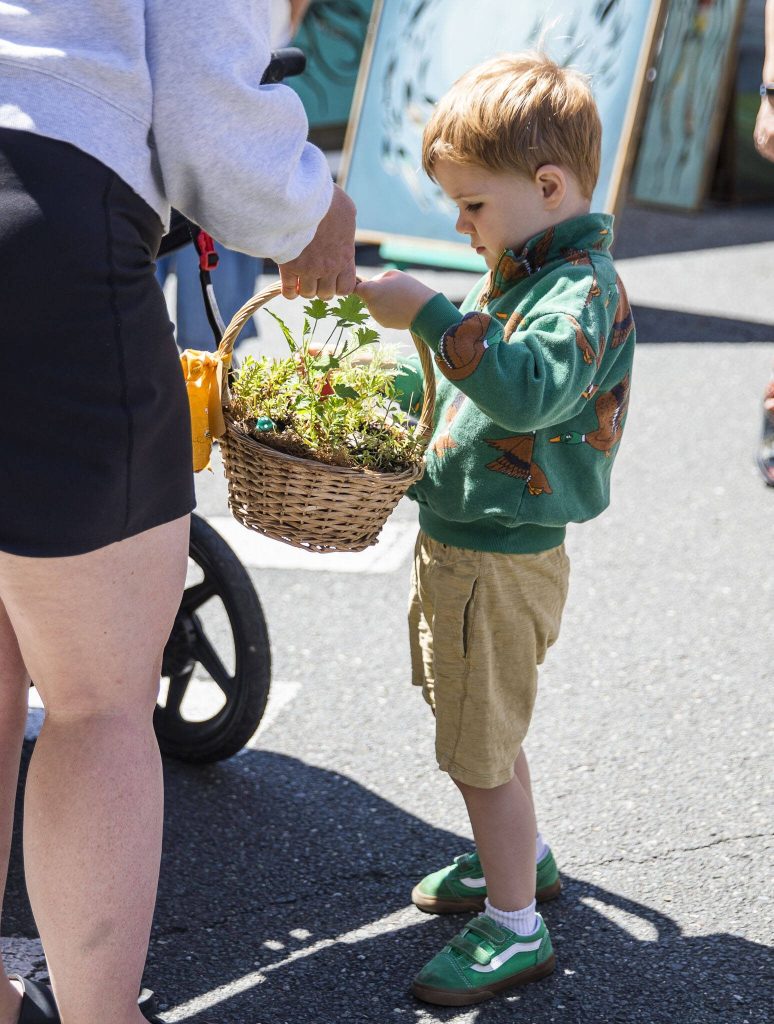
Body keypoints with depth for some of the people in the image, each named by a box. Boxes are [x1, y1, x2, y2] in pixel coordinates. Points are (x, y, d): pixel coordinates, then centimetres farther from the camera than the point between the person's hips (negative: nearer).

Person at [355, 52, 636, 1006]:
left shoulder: (582, 289, -20)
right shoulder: (520, 271, 11)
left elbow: (529, 391, -39)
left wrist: (430, 314, -38)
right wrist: (390, 384, 12)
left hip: (499, 563, -10)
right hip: (459, 541, 10)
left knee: (480, 749, 0)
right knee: (480, 727, 25)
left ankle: (514, 927, 15)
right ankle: (522, 856, 45)